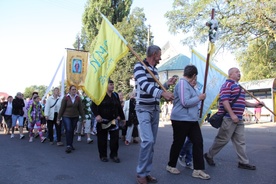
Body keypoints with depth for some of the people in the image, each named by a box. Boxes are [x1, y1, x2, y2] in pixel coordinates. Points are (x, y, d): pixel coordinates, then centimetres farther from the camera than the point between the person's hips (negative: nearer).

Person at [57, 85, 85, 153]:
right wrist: (58, 118, -4)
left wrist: (83, 118, 3)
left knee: (72, 131, 9)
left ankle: (71, 145, 22)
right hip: (66, 117, -3)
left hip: (75, 117, 3)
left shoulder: (78, 98, 0)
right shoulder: (66, 98, -7)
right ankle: (68, 146, -9)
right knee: (68, 130, -13)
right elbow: (62, 108, -5)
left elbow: (81, 109, 3)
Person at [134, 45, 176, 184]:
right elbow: (144, 85, -26)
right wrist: (162, 93, -38)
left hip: (155, 109, 8)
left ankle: (146, 172, 17)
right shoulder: (139, 66, -9)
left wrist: (167, 84, 11)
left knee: (152, 142, 8)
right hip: (143, 109, -8)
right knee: (147, 140, -18)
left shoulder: (155, 70, 14)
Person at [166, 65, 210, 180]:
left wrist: (194, 87, 6)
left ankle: (198, 170, 6)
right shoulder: (182, 84, -15)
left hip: (192, 119, 9)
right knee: (178, 143, 5)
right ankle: (171, 166, 24)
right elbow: (185, 102, -23)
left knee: (198, 142, 2)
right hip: (181, 119, -9)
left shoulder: (188, 84, 15)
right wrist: (200, 98, -13)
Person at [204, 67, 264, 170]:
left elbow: (242, 102, 27)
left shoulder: (238, 86, 21)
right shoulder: (227, 85, -9)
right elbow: (224, 100, -20)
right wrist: (232, 114, -25)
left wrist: (254, 105, 16)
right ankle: (209, 155, 13)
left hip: (238, 119, 9)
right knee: (222, 139, -2)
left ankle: (243, 162, 16)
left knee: (240, 141, 10)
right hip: (229, 118, -9)